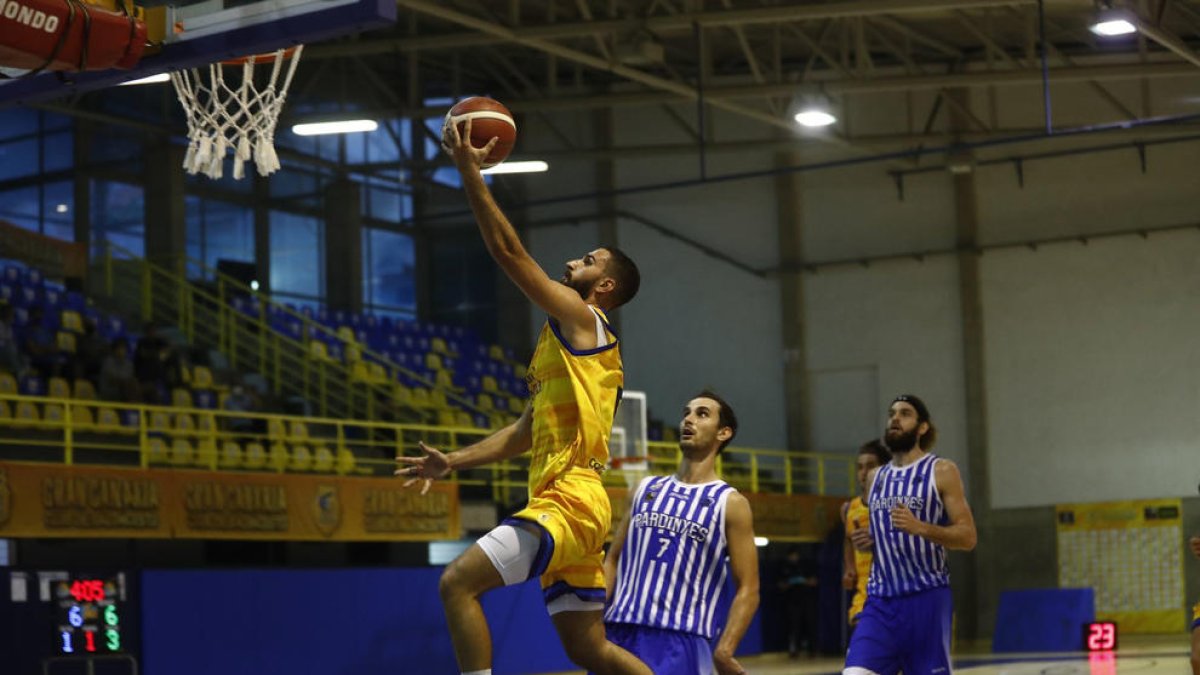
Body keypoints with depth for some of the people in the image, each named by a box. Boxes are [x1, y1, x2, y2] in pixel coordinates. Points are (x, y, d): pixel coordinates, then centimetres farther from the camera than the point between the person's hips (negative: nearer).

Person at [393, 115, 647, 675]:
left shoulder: (581, 318, -4)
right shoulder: (571, 342, 23)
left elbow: (508, 251, -10)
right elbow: (526, 434, 26)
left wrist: (470, 170, -7)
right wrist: (453, 462, 21)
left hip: (568, 502, -10)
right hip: (570, 504, 10)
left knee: (457, 582, -14)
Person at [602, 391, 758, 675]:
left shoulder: (730, 503, 1)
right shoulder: (646, 489, 15)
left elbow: (747, 590, -4)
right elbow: (613, 560, 16)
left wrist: (724, 651, -18)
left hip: (682, 641, -5)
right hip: (621, 633, 5)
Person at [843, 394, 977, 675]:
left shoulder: (941, 471, -1)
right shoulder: (875, 477, 15)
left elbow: (967, 537, -7)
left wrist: (920, 527, -22)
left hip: (926, 599, -4)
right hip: (880, 600, 4)